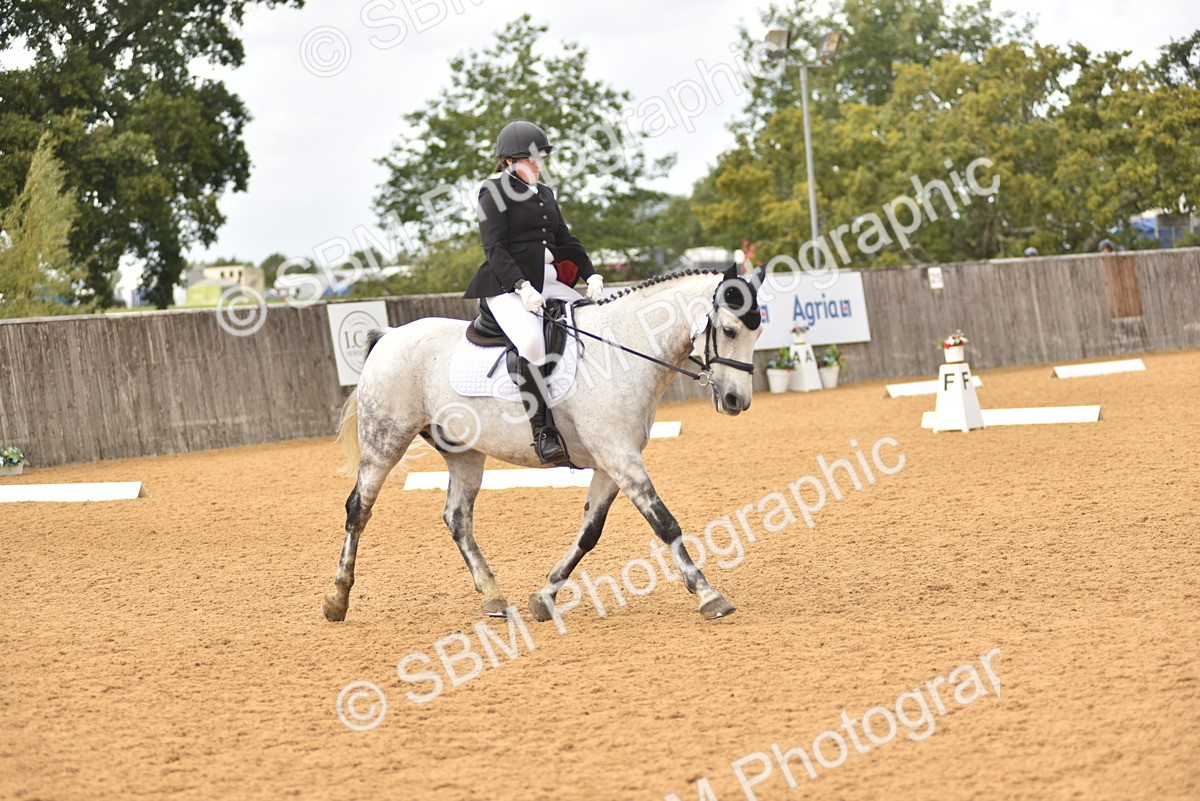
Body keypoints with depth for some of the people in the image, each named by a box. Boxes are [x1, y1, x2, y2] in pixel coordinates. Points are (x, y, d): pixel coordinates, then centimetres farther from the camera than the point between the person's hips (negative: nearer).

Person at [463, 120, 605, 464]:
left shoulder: (545, 194, 21)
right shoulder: (495, 193, -2)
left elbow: (566, 241, 20)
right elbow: (495, 248, -11)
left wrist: (591, 275, 4)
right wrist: (522, 286, -23)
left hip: (549, 282, 8)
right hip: (508, 285, -8)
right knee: (533, 342, -33)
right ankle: (543, 431, -28)